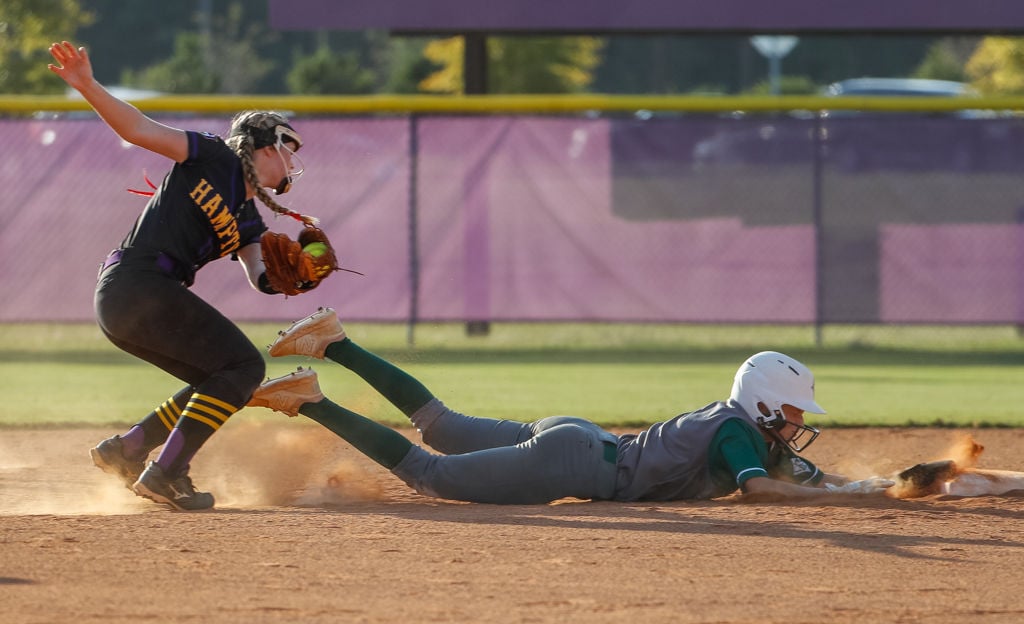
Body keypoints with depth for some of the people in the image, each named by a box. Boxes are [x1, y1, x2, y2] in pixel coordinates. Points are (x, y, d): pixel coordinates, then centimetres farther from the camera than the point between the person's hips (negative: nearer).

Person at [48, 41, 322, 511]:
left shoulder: (248, 223, 22)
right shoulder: (215, 158, 2)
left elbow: (261, 278, 7)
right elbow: (138, 129, -6)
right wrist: (86, 86, -21)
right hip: (139, 283, -9)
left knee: (225, 380, 17)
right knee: (245, 365, -9)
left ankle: (126, 450, 14)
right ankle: (164, 474, -16)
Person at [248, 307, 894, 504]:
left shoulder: (746, 426, 10)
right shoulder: (738, 433, -18)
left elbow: (804, 473, 19)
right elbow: (760, 487, -35)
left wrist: (856, 483, 2)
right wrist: (839, 494, -31)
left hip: (575, 438, 9)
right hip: (572, 462, -9)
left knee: (443, 427, 19)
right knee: (426, 470, -7)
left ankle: (336, 343, 19)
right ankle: (312, 402, -5)